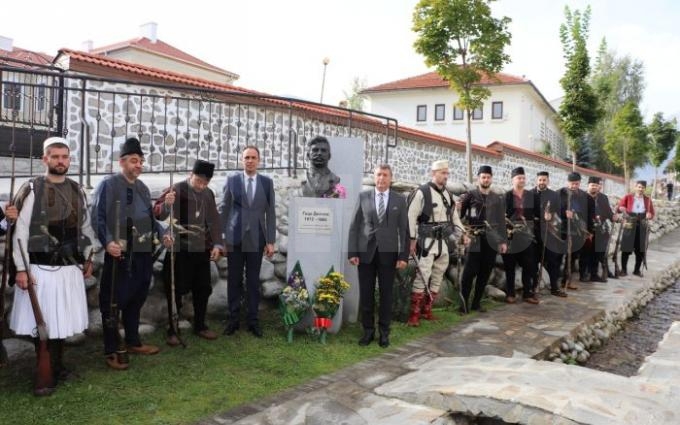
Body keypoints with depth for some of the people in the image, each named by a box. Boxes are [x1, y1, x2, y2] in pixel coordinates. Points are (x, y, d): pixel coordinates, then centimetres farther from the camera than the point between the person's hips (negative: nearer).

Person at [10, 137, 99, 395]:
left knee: (63, 319, 13)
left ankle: (57, 366, 30)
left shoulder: (77, 191, 9)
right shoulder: (31, 189, -7)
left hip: (70, 267, 5)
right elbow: (20, 230, -9)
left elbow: (85, 226, 16)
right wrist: (21, 268, -13)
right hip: (41, 268, -5)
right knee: (42, 322, 1)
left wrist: (88, 259, 14)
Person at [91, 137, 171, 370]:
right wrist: (108, 242, -23)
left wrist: (162, 233, 6)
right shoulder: (108, 184, -8)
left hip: (143, 253, 7)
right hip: (119, 254, -7)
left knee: (136, 299, 17)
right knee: (113, 301, 2)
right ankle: (112, 351, 12)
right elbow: (97, 217, -12)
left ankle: (133, 342, 31)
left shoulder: (142, 188, 14)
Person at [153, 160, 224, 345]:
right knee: (176, 290, 1)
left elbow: (214, 220, 12)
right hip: (180, 249, -5)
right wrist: (166, 204, -38)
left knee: (203, 289, 12)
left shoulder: (208, 194, 7)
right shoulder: (176, 189, -10)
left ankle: (200, 326, 26)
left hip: (202, 249, 5)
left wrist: (217, 244, 1)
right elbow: (158, 215, -16)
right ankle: (172, 330, 12)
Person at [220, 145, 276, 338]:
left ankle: (253, 320, 16)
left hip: (256, 239, 0)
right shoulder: (232, 180, 2)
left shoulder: (267, 182, 4)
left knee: (253, 281, 7)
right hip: (234, 238, 0)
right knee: (234, 281, 7)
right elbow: (223, 209, 3)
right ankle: (233, 319, 18)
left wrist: (270, 241, -1)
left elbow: (270, 213, 3)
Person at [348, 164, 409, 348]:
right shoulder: (363, 197, 4)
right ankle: (368, 330, 19)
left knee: (386, 294, 6)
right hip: (366, 252, 0)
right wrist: (352, 252, -4)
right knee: (365, 293, 5)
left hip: (388, 253, 0)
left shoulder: (399, 200, 5)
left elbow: (404, 229, 3)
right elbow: (354, 226, 2)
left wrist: (403, 256, -3)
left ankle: (384, 332, 19)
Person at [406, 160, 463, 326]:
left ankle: (427, 310, 22)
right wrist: (412, 239, -13)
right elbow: (411, 216, -11)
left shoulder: (447, 194, 12)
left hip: (442, 241, 8)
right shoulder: (422, 192, -10)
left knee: (438, 277, 11)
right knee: (422, 276, -10)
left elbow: (454, 216, 20)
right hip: (427, 241, -7)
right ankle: (414, 314, -3)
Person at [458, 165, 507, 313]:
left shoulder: (498, 199, 15)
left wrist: (503, 240, 9)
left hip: (491, 240, 4)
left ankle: (477, 302, 15)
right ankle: (464, 303, 1)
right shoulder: (470, 195, 3)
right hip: (475, 239, -4)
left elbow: (501, 221, 14)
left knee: (485, 272, 5)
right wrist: (462, 232, -12)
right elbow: (459, 215, -1)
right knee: (470, 272, -8)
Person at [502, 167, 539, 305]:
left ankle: (528, 293, 11)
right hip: (511, 235, -3)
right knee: (510, 266, 4)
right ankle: (510, 294, 13)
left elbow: (537, 213, 10)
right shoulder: (506, 196, -1)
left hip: (527, 235, 3)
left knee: (529, 265, 2)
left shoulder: (530, 196, 10)